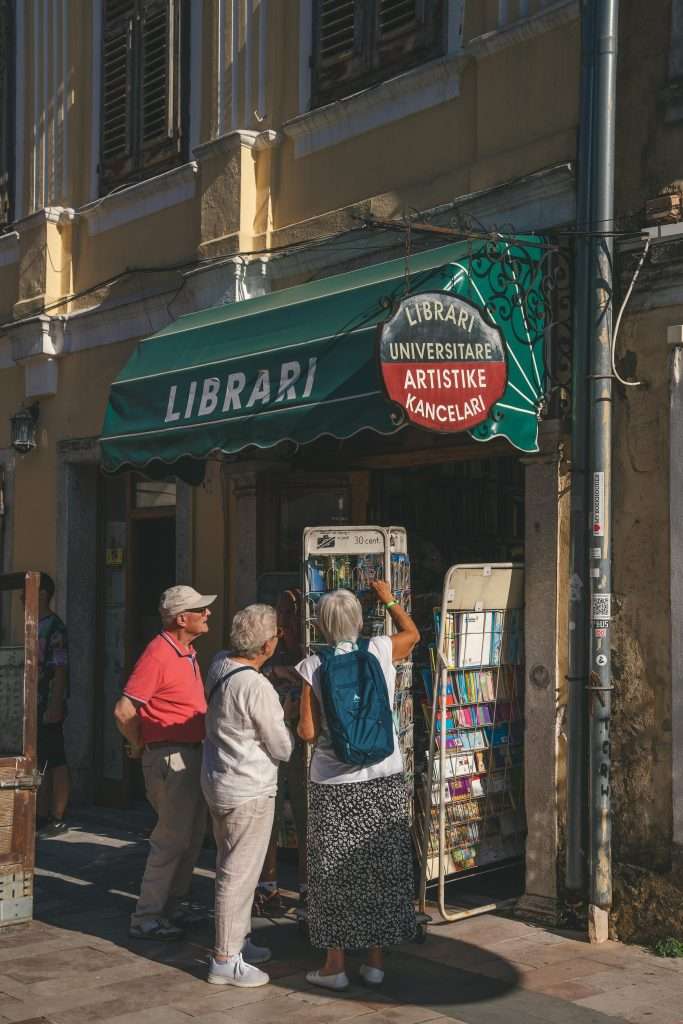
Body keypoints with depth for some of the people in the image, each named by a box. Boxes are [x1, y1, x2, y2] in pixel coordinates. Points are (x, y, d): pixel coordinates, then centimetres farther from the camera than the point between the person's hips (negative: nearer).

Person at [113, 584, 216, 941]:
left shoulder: (187, 652, 11)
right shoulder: (159, 654, -19)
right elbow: (124, 711, -22)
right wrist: (140, 747, -8)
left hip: (192, 754, 9)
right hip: (170, 757, -9)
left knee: (192, 837, 16)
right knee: (171, 839, -5)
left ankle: (172, 906, 28)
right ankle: (147, 918, 3)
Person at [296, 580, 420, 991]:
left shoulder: (314, 667, -9)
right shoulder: (381, 651, -3)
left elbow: (307, 731, -8)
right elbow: (412, 633, 19)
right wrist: (389, 598, 32)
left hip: (334, 785, -2)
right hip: (385, 778, 2)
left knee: (335, 873, 8)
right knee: (381, 868, 12)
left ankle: (336, 964, 15)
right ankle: (376, 960, 20)